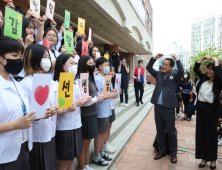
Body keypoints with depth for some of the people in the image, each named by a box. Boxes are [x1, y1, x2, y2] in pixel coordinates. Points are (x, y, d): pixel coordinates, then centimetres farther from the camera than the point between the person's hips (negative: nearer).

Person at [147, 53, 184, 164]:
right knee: (160, 130, 14)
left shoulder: (174, 76, -2)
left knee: (171, 131, 8)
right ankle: (162, 151, 30)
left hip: (169, 108, -4)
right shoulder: (159, 74, 10)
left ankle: (173, 153, 25)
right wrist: (155, 58, -2)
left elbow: (181, 71, -21)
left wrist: (177, 59, -15)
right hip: (157, 106, 4)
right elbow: (148, 68, 7)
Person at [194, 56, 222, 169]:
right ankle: (203, 157, 22)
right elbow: (195, 69, 9)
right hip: (201, 108, 5)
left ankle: (213, 159, 25)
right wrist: (203, 58, 3)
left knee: (211, 134, 7)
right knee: (200, 133, 8)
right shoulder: (203, 78, 5)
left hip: (211, 110, -4)